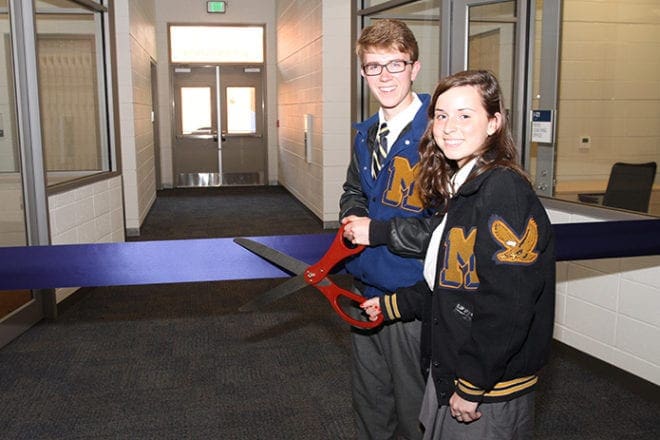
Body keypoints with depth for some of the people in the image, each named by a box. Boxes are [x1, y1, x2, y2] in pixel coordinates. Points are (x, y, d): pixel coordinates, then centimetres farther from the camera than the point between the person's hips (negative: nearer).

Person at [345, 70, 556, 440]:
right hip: (448, 368, 9)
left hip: (492, 388, -8)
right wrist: (392, 304, 17)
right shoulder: (458, 187, 7)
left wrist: (472, 386, -20)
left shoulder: (504, 191, -22)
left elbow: (507, 305, -25)